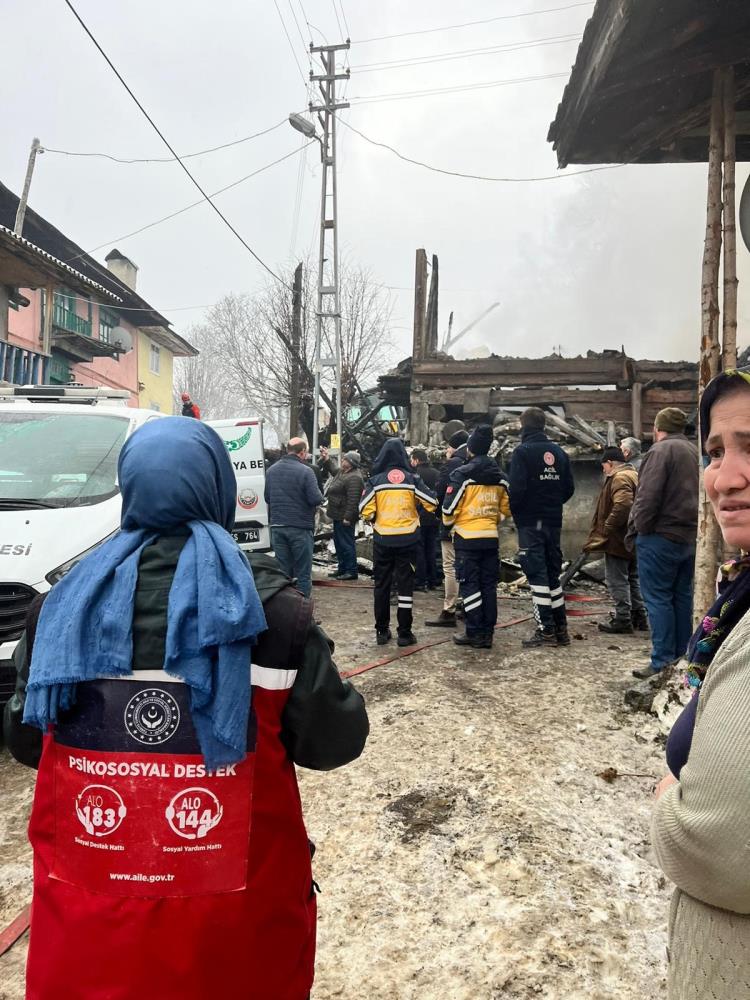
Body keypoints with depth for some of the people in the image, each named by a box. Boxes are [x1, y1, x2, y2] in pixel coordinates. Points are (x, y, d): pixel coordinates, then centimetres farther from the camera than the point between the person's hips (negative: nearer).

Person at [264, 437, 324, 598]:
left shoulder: (271, 470, 6)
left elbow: (267, 497, 14)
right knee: (303, 573, 4)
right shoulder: (305, 471, -13)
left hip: (277, 527, 5)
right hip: (300, 528, -5)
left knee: (283, 572, 12)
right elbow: (316, 499, -15)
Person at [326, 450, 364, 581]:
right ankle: (342, 569, 30)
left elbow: (353, 500, -27)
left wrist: (347, 517, -28)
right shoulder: (342, 473, 11)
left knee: (346, 543, -5)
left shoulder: (354, 478, -22)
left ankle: (351, 571, 3)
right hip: (338, 515, 11)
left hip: (345, 516, -11)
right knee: (338, 542, 18)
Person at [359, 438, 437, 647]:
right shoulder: (412, 479, -3)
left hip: (382, 539, 1)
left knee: (382, 584, 12)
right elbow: (432, 504, -3)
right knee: (405, 585, 6)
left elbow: (365, 510, -9)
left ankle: (382, 631, 17)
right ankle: (404, 633, 6)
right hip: (407, 539, 0)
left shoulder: (375, 481, -4)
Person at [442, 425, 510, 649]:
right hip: (491, 538, 5)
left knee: (469, 585, 1)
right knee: (489, 585, 9)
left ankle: (475, 633, 1)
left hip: (467, 538, -5)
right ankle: (487, 633, 13)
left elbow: (449, 507, -11)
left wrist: (449, 524, 9)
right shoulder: (500, 477, 9)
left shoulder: (463, 474, -10)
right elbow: (506, 507, 13)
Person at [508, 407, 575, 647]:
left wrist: (514, 510, -1)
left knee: (537, 574, -3)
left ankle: (546, 630, -2)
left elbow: (516, 488, -18)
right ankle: (560, 628, 18)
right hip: (553, 521, 6)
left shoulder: (523, 452, -10)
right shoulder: (559, 452, 9)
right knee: (553, 572, 13)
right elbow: (569, 488, 9)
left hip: (530, 522, -6)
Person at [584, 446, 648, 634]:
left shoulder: (619, 478, -15)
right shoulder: (634, 475, 18)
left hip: (618, 541, -10)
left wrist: (606, 529, -21)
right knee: (632, 579, 17)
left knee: (617, 580, -5)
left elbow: (622, 506, -29)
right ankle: (639, 617, 24)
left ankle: (622, 620, -2)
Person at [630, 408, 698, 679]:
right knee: (682, 597, 14)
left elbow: (648, 496, -20)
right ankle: (682, 657, 21)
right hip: (690, 537, 8)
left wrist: (639, 527, -9)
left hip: (661, 537, -8)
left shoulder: (661, 450, -13)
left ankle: (663, 662, -2)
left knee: (658, 598, -3)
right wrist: (693, 526, 16)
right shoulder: (694, 451, 13)